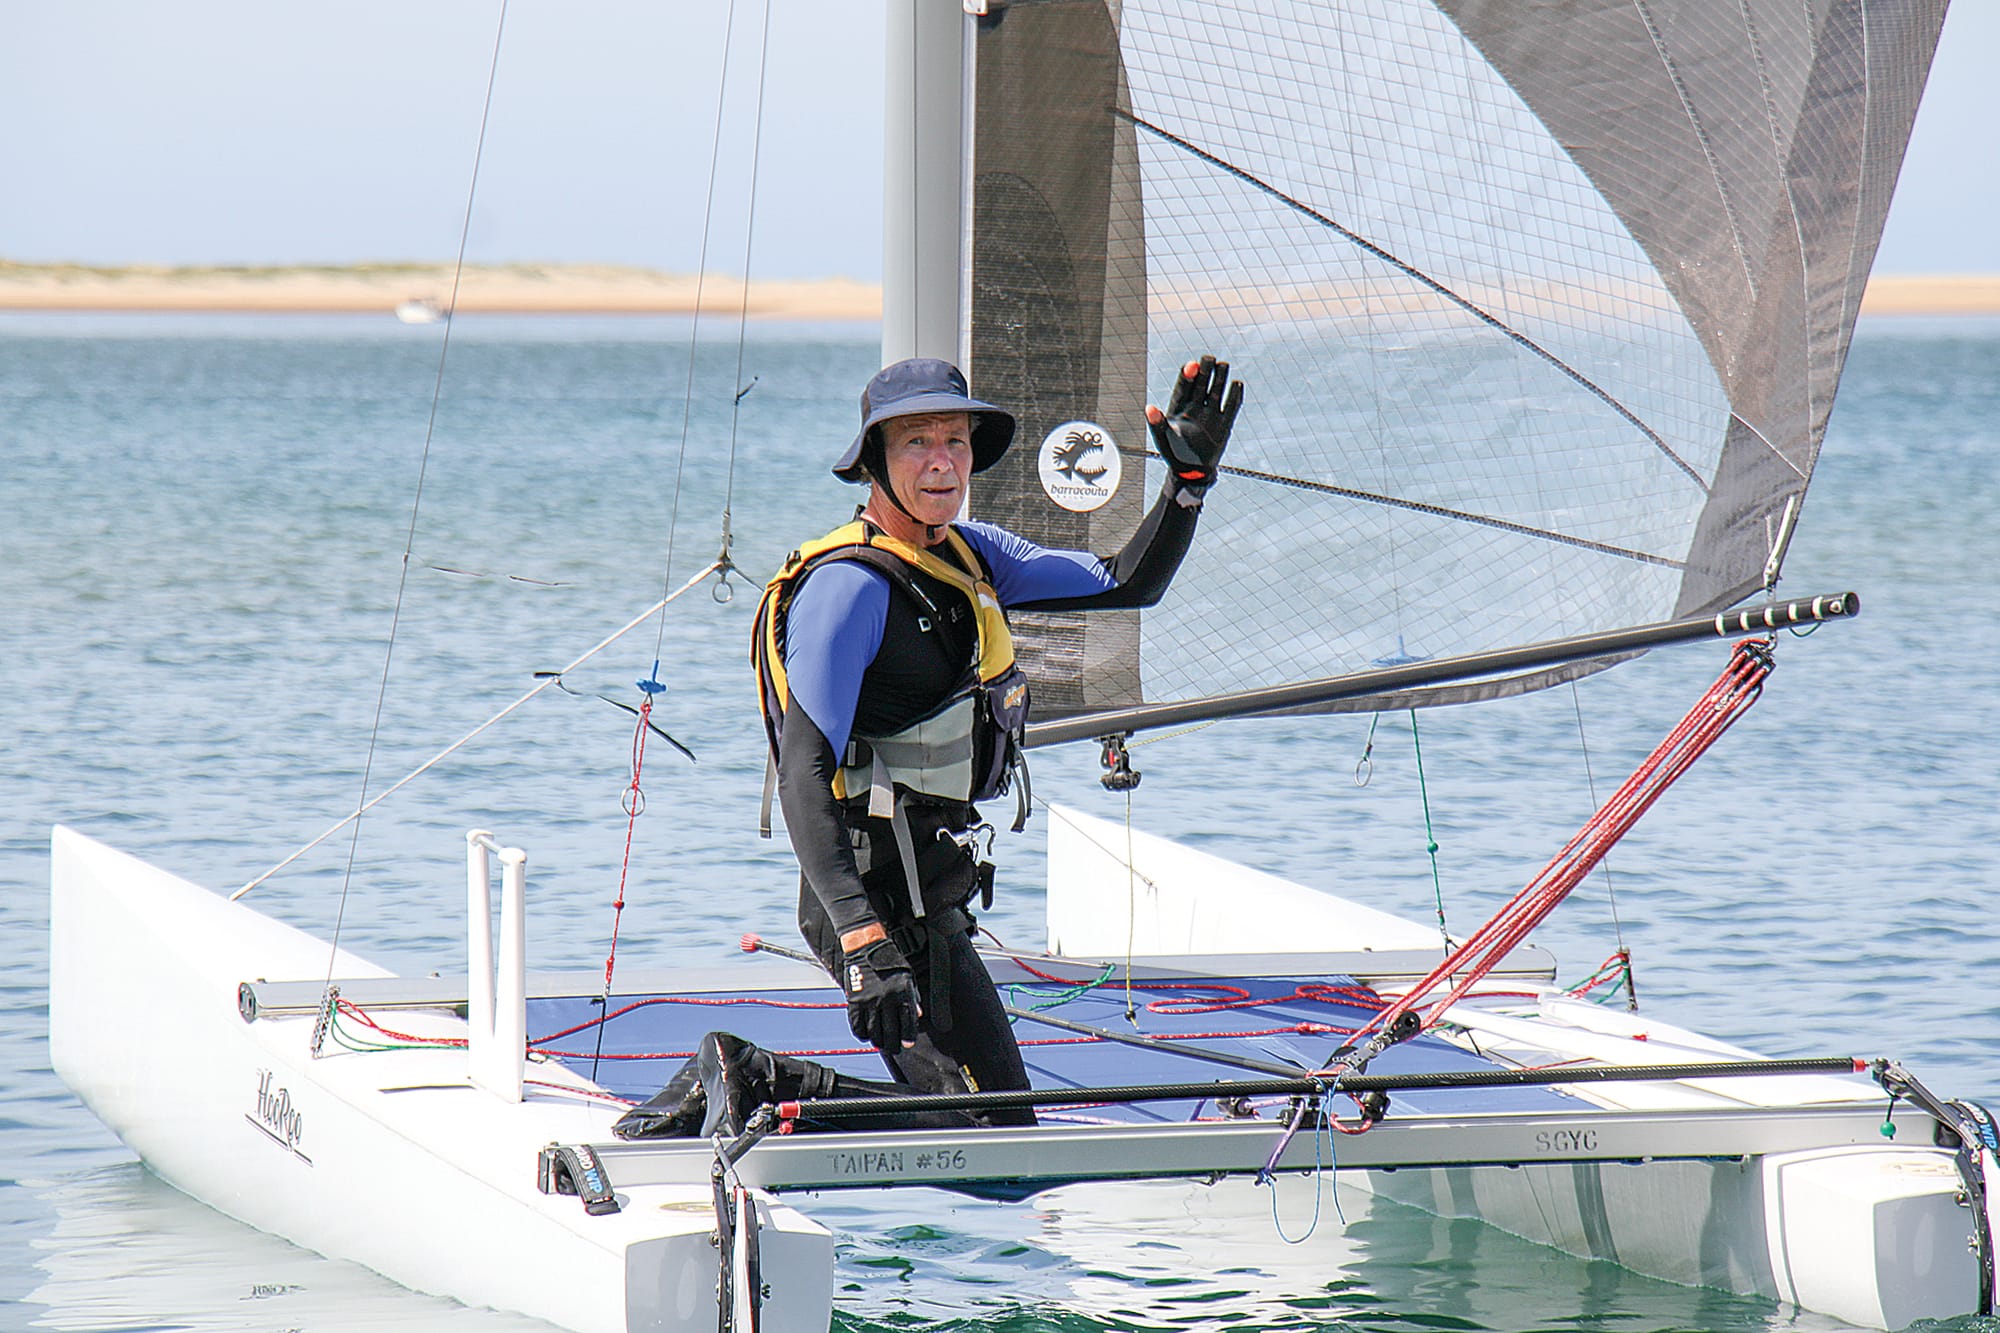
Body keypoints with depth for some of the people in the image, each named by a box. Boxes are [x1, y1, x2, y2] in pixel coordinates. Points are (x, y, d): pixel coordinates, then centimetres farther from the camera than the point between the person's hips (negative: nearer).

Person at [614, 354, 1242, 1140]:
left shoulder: (971, 555, 9)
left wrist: (1190, 478, 1)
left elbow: (1129, 585, 18)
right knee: (997, 1133, -11)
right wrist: (863, 941, -33)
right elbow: (802, 776, -23)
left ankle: (735, 1084, 12)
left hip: (931, 891, 9)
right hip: (880, 896, -9)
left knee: (960, 1099, 16)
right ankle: (755, 1088, -7)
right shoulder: (850, 586, -17)